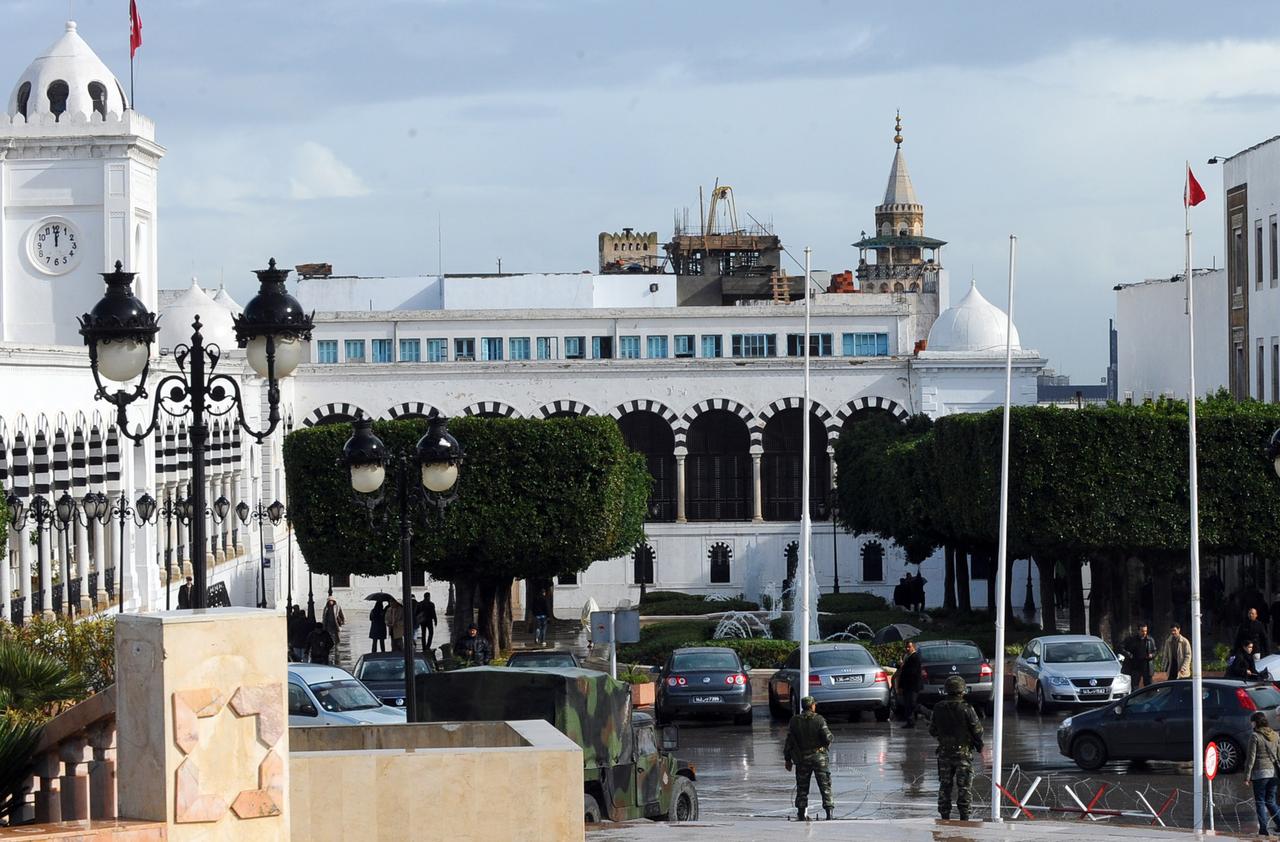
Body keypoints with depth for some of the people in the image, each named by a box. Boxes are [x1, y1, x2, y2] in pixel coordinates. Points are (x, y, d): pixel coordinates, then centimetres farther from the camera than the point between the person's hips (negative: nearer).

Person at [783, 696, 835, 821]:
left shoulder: (794, 721, -1)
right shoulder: (819, 720, -10)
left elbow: (789, 742, 0)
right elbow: (828, 738, -15)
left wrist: (787, 759, 8)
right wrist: (830, 737, 10)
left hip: (802, 759, 2)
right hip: (819, 757, -2)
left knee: (802, 787, 12)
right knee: (825, 786, 1)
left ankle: (802, 814, 14)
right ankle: (829, 811, -7)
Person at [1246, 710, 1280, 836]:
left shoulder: (1254, 736, -8)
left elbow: (1251, 758, -10)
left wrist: (1247, 776, -7)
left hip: (1260, 772, -5)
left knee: (1260, 802, 2)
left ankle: (1264, 829, -2)